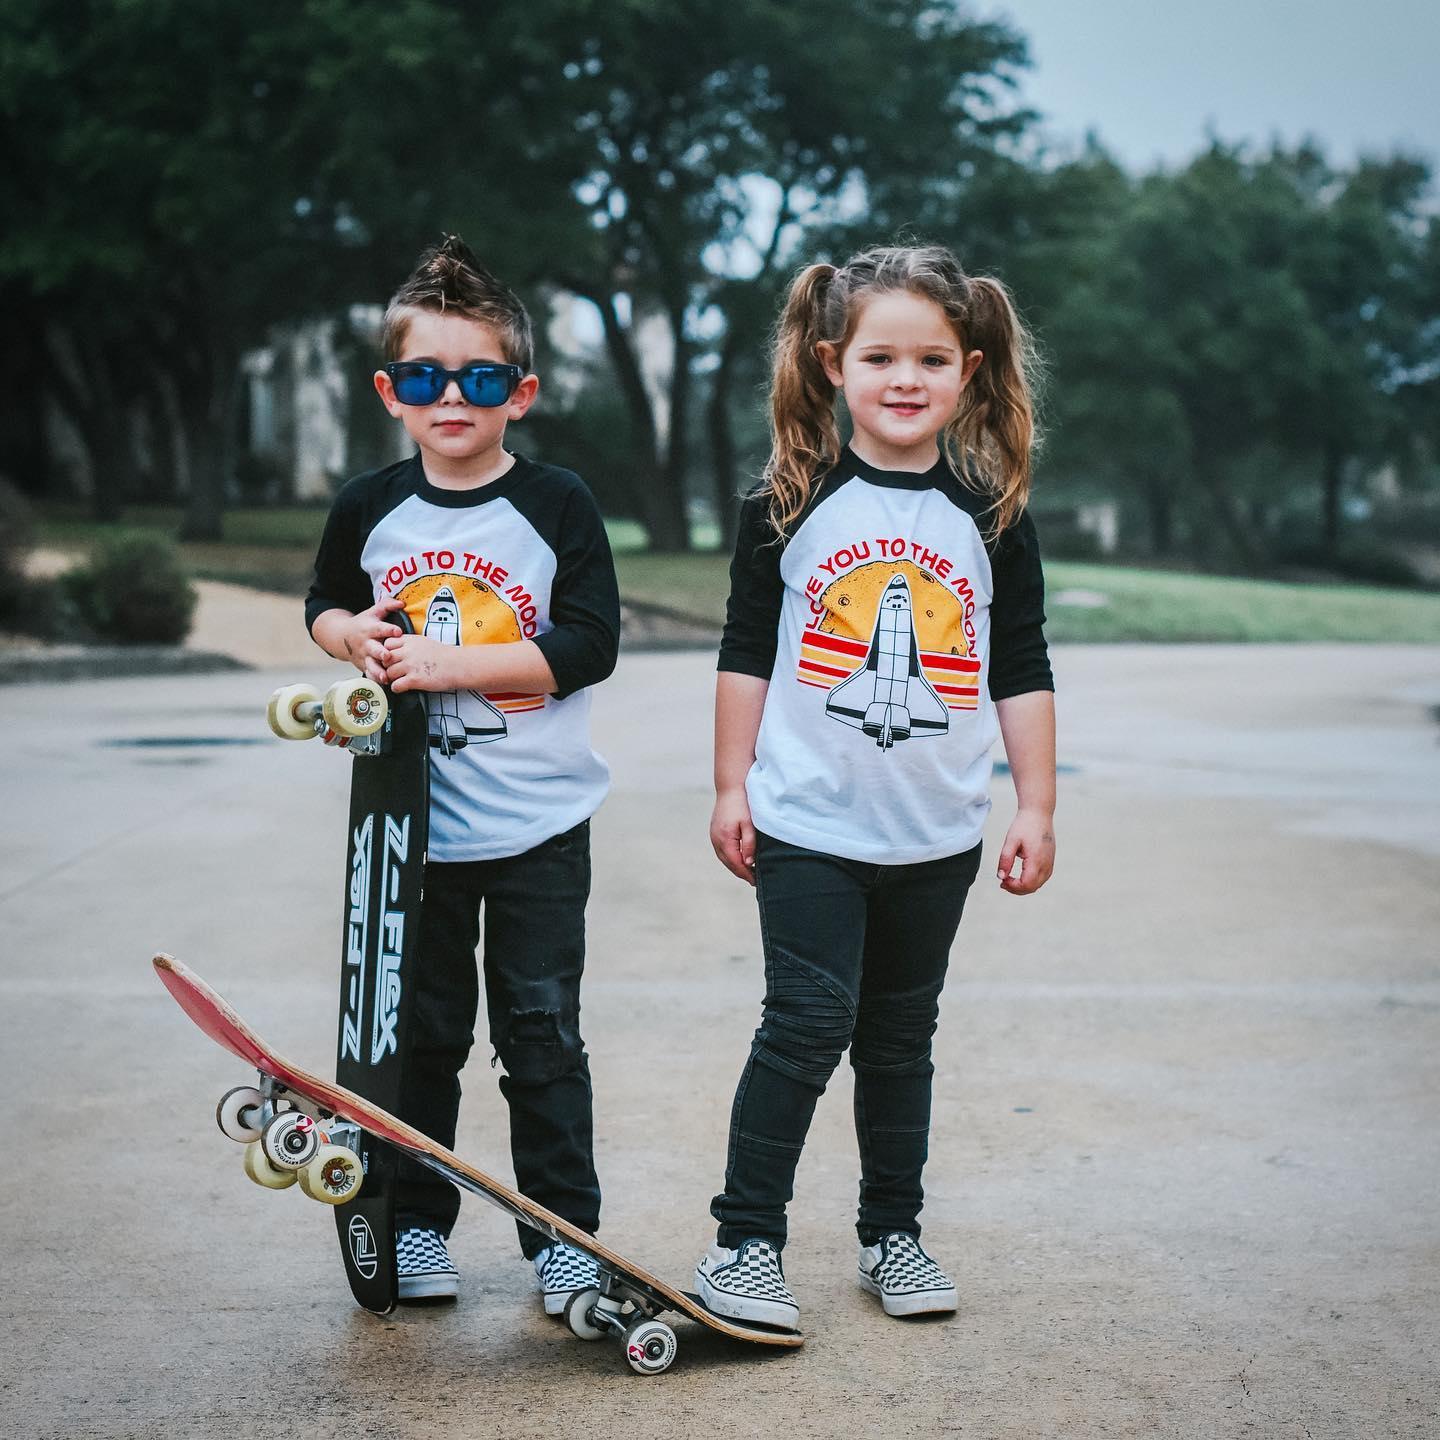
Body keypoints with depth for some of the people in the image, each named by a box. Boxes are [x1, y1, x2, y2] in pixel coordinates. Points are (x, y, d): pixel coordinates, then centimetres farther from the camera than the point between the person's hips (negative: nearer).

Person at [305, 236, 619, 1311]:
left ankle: (565, 1235, 14)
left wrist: (449, 663, -19)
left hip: (539, 827, -3)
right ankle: (417, 1221, 25)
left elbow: (591, 646, -15)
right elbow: (324, 606, 19)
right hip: (415, 820, 3)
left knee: (543, 1033, 3)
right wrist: (354, 637, -4)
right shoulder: (370, 508, 3)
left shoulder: (558, 505, -7)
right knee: (420, 1030, 11)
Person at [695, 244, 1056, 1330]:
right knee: (808, 1024, -8)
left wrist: (1036, 809, 3)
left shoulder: (993, 515, 2)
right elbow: (747, 651, 2)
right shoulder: (789, 502, -3)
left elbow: (1022, 671, 6)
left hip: (938, 834, 3)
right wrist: (731, 788, 1)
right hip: (809, 824, -2)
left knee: (901, 1035, 13)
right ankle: (746, 1238, 3)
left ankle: (893, 1235, 25)